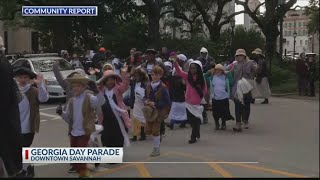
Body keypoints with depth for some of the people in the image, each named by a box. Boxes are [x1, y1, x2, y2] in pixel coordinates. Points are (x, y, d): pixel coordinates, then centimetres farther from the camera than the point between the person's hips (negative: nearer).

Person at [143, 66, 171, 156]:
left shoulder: (163, 87, -14)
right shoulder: (148, 86, 2)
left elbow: (167, 102, -15)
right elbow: (145, 97, 15)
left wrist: (155, 104, -22)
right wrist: (146, 101, -9)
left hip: (159, 112, -5)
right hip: (149, 111, 6)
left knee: (155, 130, -1)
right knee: (148, 130, 7)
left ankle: (156, 149, 14)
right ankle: (158, 137, 37)